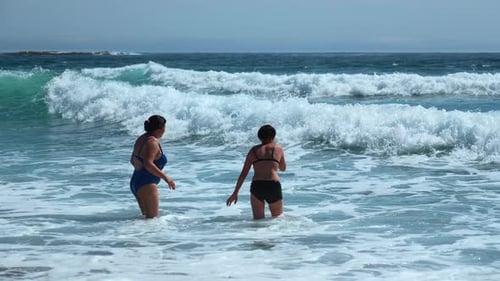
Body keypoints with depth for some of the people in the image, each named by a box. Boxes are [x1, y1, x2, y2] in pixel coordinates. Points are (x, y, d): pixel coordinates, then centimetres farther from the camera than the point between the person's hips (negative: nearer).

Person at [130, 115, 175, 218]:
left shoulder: (141, 139, 11)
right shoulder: (152, 142, -17)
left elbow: (133, 160, 20)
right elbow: (148, 164, -28)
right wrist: (165, 177, -22)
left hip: (135, 182, 10)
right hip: (146, 184, -10)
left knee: (147, 216, 15)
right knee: (153, 218, -10)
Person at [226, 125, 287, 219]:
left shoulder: (254, 150, 12)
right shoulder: (278, 148, 11)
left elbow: (243, 173, 9)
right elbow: (283, 168, 27)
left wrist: (235, 193, 11)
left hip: (256, 187, 1)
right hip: (274, 187, -1)